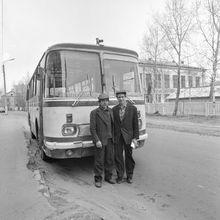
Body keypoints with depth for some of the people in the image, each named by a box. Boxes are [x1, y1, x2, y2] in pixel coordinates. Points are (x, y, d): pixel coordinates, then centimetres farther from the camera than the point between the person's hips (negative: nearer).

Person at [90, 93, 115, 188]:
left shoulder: (111, 111, 8)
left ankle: (108, 177, 29)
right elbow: (92, 128, -11)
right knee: (99, 161, 3)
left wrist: (114, 138, 9)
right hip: (100, 141, -5)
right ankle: (98, 179, 19)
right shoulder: (94, 113, -8)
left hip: (110, 140, 5)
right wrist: (97, 140, -18)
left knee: (110, 159, 12)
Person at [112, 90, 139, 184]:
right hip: (117, 137, 2)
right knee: (118, 157, 7)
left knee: (129, 156, 9)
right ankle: (120, 176, 23)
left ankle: (129, 176, 27)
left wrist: (135, 138, -6)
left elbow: (135, 124, -2)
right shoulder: (114, 109, 3)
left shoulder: (133, 108, -2)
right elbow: (112, 124, 6)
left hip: (128, 136, -1)